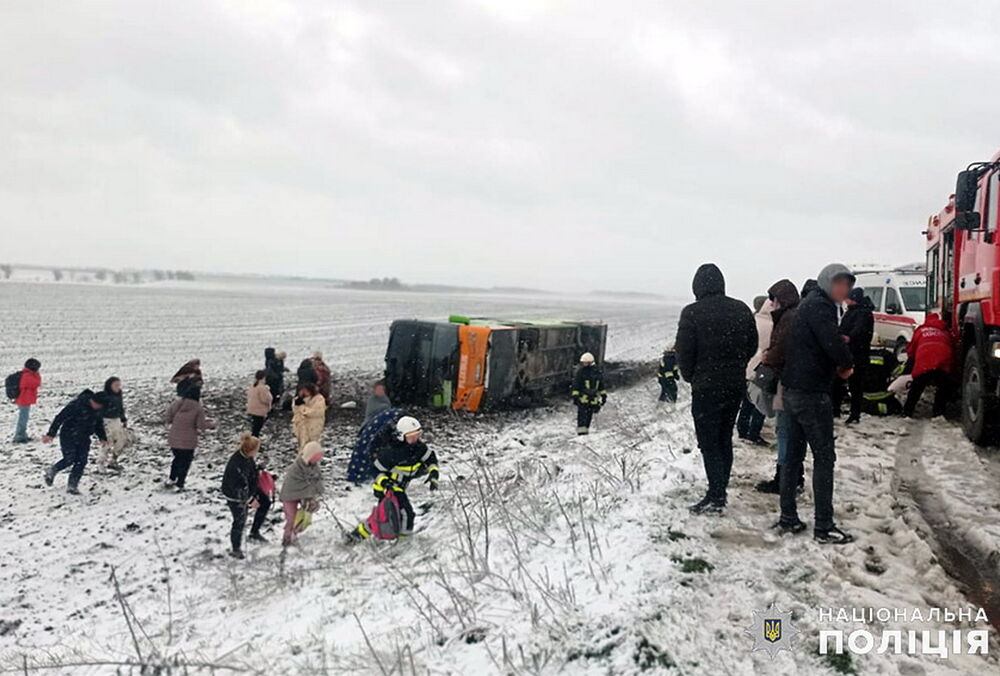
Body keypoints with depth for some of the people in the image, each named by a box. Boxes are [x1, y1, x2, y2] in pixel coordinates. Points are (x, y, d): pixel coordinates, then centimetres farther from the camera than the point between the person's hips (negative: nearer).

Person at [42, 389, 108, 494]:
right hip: (68, 437, -6)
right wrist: (51, 434, -20)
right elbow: (60, 418, -20)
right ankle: (51, 472, 20)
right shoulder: (76, 405, -23)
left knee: (81, 462, -1)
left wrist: (103, 438, 8)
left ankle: (72, 485, 8)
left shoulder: (97, 410, 0)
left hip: (83, 440, 6)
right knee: (69, 460, -9)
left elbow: (99, 424, 17)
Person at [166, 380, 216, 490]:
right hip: (188, 442, -4)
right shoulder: (198, 408, -15)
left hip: (174, 439, 4)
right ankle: (179, 484, 14)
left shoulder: (176, 403, -4)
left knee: (177, 458, 26)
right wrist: (212, 424, 6)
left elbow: (169, 419, 5)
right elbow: (201, 425, -11)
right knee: (185, 462, 11)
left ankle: (172, 479, 35)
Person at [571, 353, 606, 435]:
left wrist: (603, 395, 16)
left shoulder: (597, 371, 7)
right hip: (582, 398, -4)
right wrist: (575, 396, -13)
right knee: (582, 416, -10)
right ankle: (581, 431, -9)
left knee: (589, 416, 8)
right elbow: (575, 385, -6)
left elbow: (601, 385, 17)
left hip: (593, 399, 4)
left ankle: (586, 429, 17)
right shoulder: (580, 371, -5)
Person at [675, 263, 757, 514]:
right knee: (725, 440, 15)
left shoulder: (692, 313, -13)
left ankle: (715, 498, 1)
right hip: (736, 386, 6)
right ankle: (720, 492, 21)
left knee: (709, 443, 1)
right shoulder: (742, 310, 3)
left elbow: (684, 352, -11)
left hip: (706, 388, -5)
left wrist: (690, 377, 6)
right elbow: (752, 346, 9)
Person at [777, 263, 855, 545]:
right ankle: (824, 527, 1)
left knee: (794, 454, 13)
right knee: (824, 457, -3)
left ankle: (788, 518, 19)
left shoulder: (810, 303, 19)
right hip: (811, 392, -10)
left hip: (793, 391, 10)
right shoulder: (819, 305, -13)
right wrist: (847, 364, -4)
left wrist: (840, 362, 2)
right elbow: (833, 342, -23)